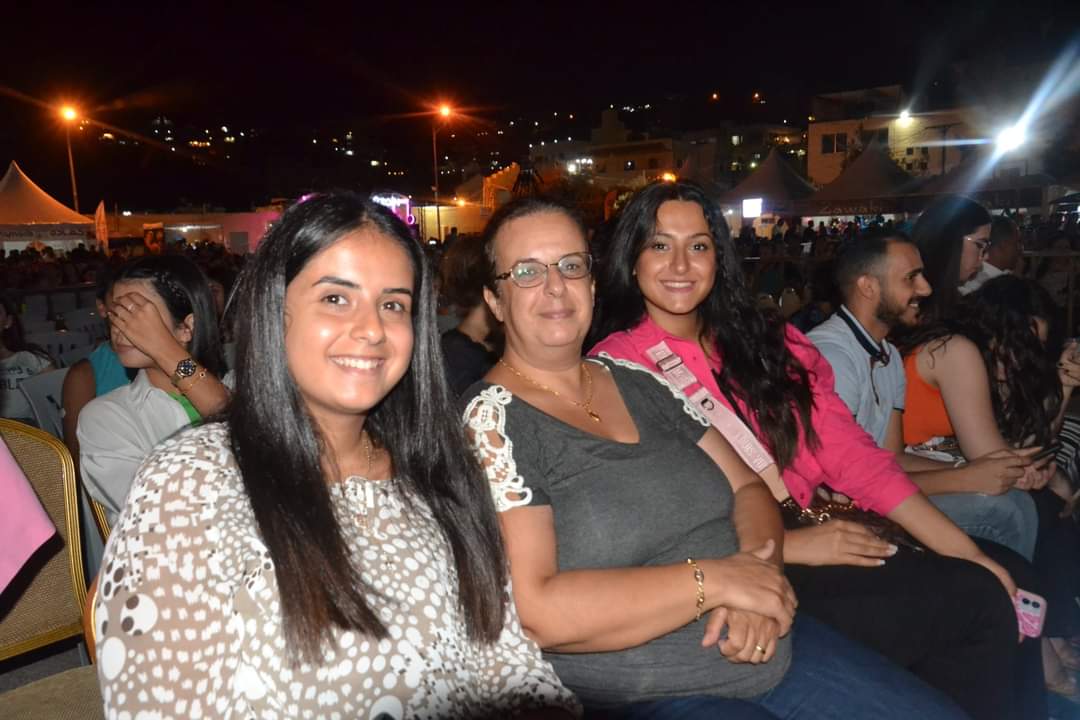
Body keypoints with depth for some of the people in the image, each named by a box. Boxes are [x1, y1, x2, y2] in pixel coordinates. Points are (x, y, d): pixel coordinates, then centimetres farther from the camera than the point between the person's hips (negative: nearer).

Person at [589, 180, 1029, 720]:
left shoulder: (764, 339, 11)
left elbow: (851, 453, 6)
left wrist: (966, 553, -1)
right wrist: (786, 544, -17)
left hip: (818, 533, 6)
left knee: (987, 587, -14)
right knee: (973, 604, -15)